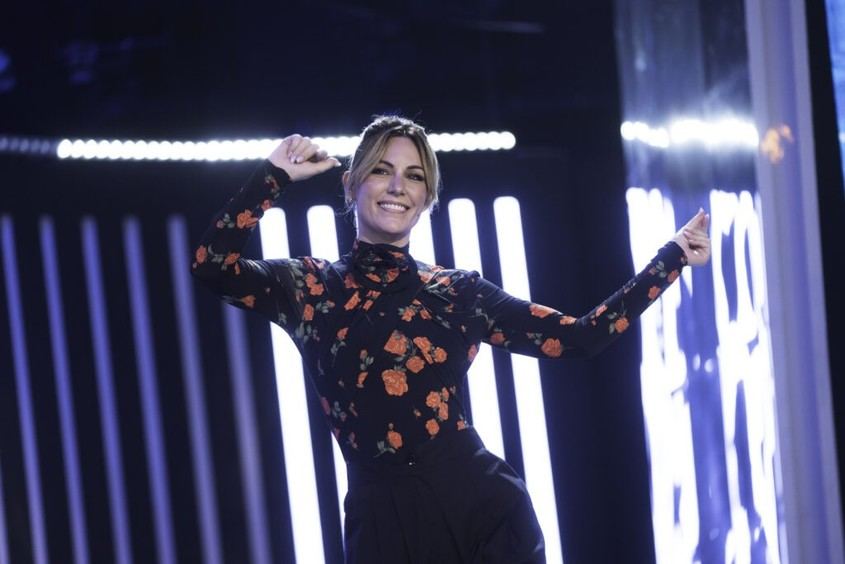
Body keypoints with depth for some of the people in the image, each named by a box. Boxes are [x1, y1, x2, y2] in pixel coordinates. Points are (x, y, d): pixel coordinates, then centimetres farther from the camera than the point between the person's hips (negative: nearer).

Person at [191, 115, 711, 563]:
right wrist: (276, 176, -5)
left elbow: (580, 337, 8)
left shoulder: (458, 293, 10)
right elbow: (212, 264, -11)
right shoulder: (312, 287, 6)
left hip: (483, 507, 2)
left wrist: (672, 259, 10)